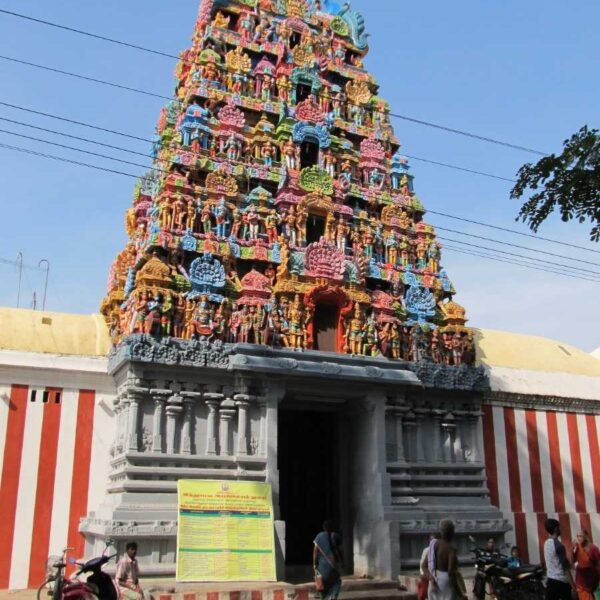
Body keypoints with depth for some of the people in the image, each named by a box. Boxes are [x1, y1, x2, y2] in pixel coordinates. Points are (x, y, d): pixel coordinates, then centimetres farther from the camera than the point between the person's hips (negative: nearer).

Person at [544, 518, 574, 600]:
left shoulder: (546, 543, 8)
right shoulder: (559, 546, -17)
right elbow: (565, 568, -18)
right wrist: (573, 586, -14)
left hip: (550, 580, 7)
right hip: (561, 581, -7)